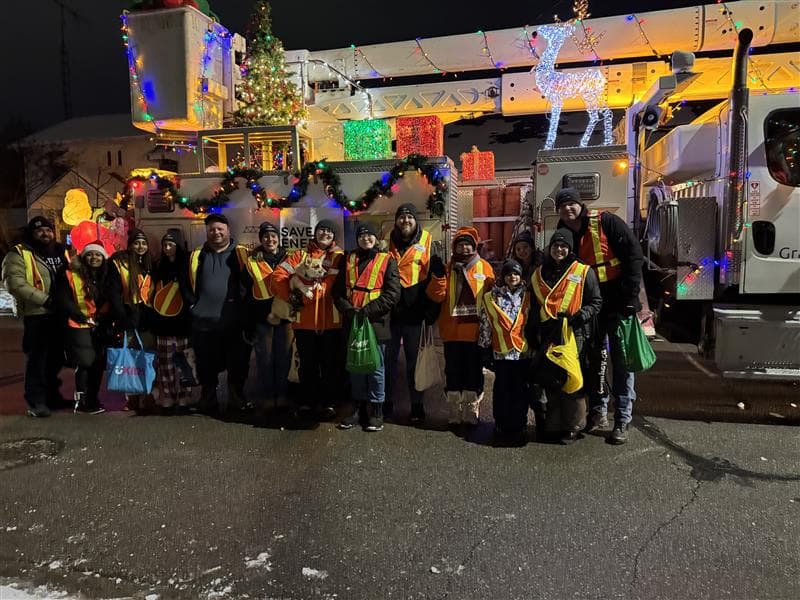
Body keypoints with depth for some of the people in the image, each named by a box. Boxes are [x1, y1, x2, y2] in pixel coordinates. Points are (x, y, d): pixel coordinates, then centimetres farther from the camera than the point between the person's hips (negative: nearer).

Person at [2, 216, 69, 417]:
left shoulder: (61, 251, 14)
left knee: (56, 357, 16)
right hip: (37, 315, -6)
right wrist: (44, 299, -22)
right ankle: (36, 402, 5)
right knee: (37, 359, -2)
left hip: (60, 314, 6)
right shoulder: (19, 254, -5)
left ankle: (52, 394, 31)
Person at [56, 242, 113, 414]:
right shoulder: (70, 276, -4)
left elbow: (111, 303, 12)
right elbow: (63, 301, -10)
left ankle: (92, 399, 19)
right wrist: (84, 318, -12)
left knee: (98, 364, 6)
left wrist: (104, 320, -3)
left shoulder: (107, 279, 10)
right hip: (79, 328, -5)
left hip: (100, 328, 5)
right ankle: (81, 401, 1)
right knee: (84, 363, -10)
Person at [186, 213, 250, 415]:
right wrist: (194, 305, 6)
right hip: (204, 323, 2)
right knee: (207, 366, 11)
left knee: (238, 365, 7)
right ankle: (209, 402, 26)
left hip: (235, 323, -2)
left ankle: (236, 402, 22)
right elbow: (187, 285, 17)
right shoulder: (196, 256, 12)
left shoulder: (241, 254, 4)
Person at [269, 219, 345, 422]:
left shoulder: (339, 257, 6)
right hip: (304, 321, 1)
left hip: (331, 321, -1)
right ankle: (307, 402, 23)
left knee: (331, 364, 7)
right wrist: (291, 297, -10)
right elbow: (277, 276, 2)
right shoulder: (299, 256, 11)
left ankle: (328, 403, 20)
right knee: (308, 364, 11)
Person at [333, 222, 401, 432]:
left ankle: (376, 410, 15)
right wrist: (348, 309, -11)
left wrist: (368, 310, -16)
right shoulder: (349, 260, 12)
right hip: (352, 322, 4)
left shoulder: (387, 261, 0)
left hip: (376, 323, -4)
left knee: (375, 367, 4)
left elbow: (392, 294, -8)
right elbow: (338, 290, 8)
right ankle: (359, 408, 24)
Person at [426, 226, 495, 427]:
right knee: (453, 373, 8)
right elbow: (437, 296, -2)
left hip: (475, 331, -1)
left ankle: (471, 415, 21)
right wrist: (438, 276, -16)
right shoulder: (448, 268, 7)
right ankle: (453, 415, 20)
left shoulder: (484, 267, 4)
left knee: (474, 373, 8)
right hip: (452, 332, 1)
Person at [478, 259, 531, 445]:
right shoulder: (492, 298, 4)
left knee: (520, 390, 4)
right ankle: (502, 426, 16)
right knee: (502, 390, 4)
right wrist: (485, 351, 0)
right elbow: (485, 325, 3)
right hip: (500, 352, -1)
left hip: (523, 351, 1)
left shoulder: (527, 297, 9)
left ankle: (518, 427, 15)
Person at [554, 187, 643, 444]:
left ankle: (622, 421, 9)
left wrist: (631, 295, -17)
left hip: (617, 304, -5)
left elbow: (633, 254, -12)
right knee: (594, 358, 14)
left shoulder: (605, 221, -10)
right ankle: (598, 412, 28)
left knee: (621, 360, 0)